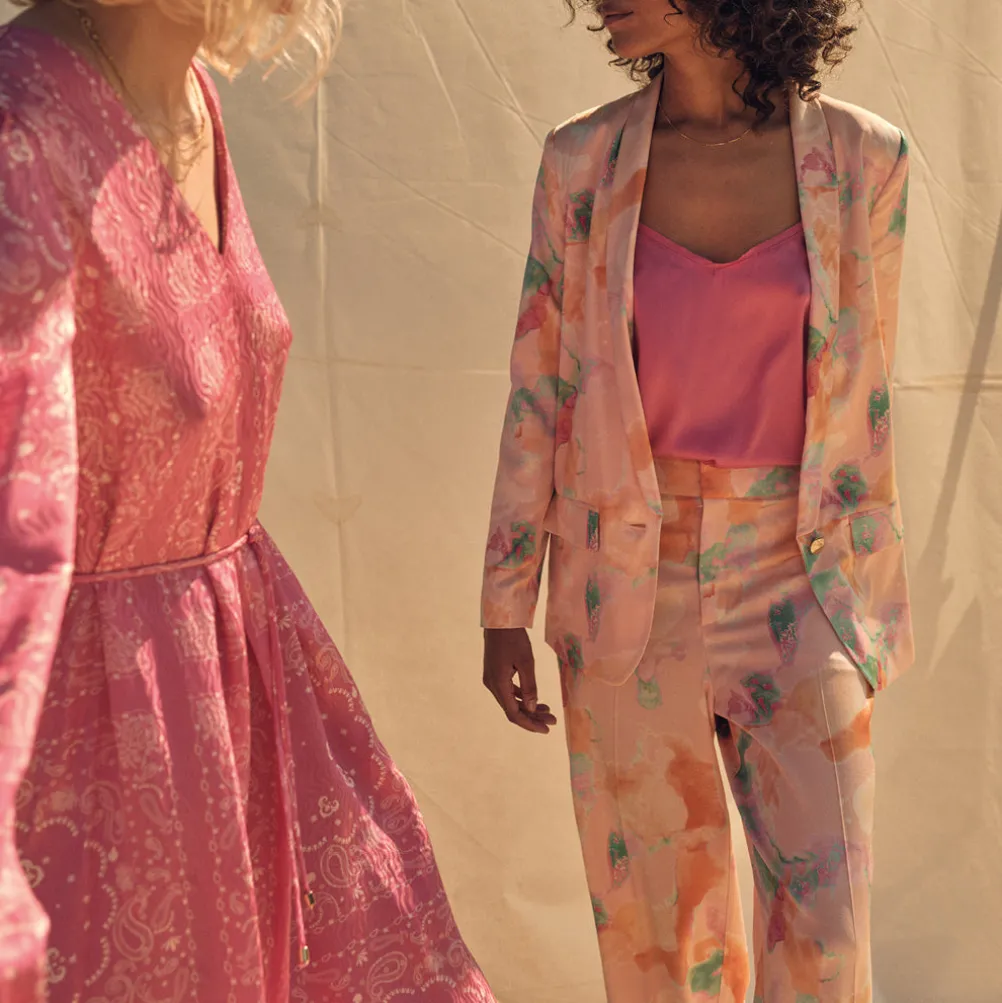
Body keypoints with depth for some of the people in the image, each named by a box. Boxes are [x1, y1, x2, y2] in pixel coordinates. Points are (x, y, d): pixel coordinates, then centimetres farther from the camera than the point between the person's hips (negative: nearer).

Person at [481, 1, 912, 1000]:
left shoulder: (862, 160, -3)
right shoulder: (581, 163, -2)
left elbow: (859, 393, 5)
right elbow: (540, 387, 2)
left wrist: (864, 606, 9)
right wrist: (505, 611, 3)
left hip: (791, 578, 0)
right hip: (627, 578, 1)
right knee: (659, 900, 10)